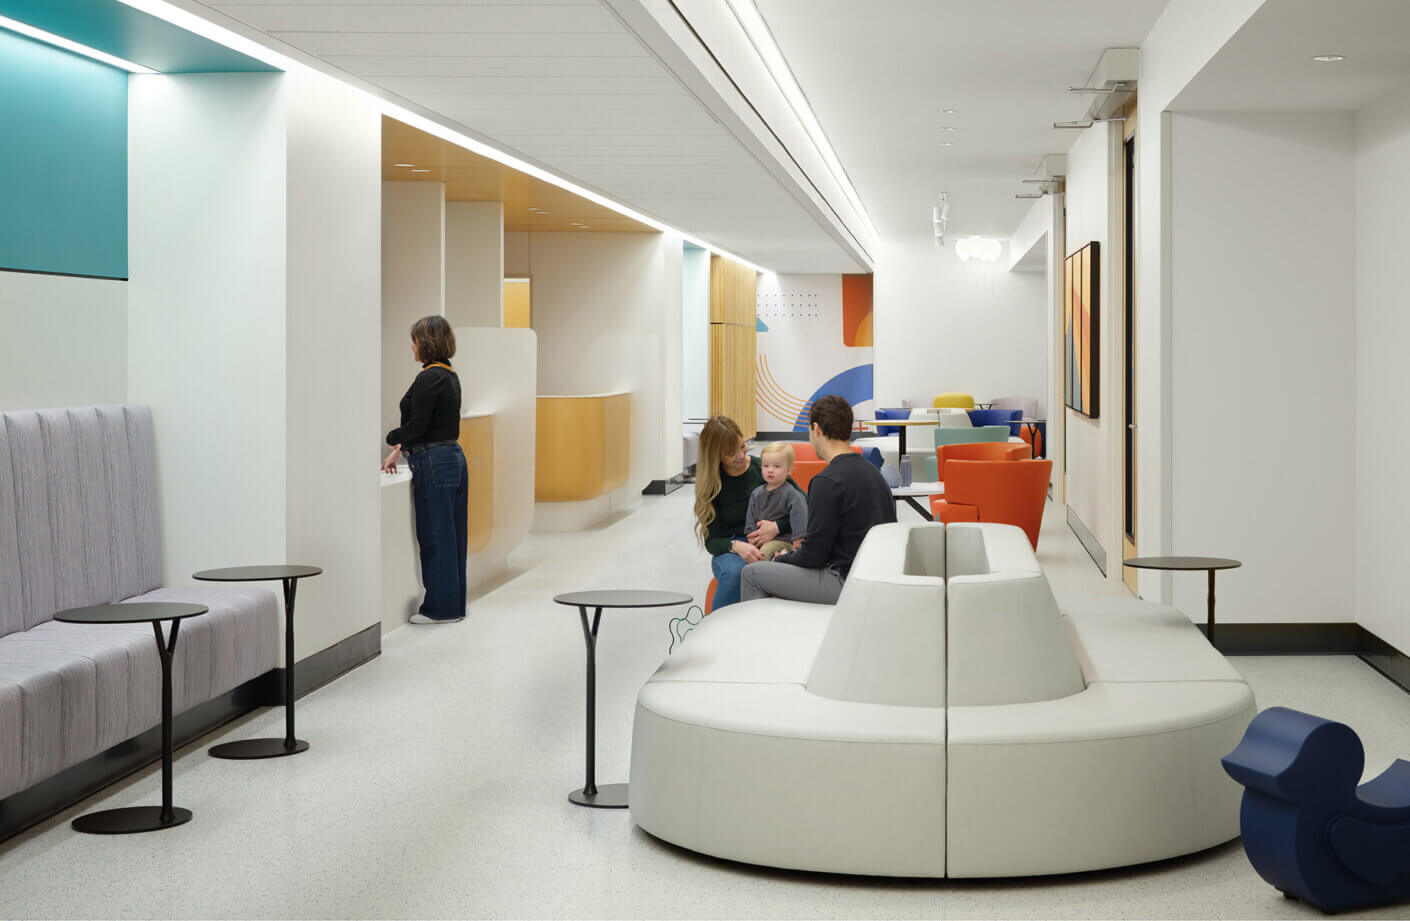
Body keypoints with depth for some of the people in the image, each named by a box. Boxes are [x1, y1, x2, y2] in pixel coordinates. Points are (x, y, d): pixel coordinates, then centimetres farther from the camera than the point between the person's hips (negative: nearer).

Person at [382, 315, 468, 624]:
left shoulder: (429, 378, -16)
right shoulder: (450, 375, 14)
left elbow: (417, 426, -17)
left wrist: (391, 438, 1)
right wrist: (400, 450, 17)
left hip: (434, 464, -10)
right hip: (455, 458, 10)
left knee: (435, 537, -2)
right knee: (451, 535, 13)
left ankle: (441, 608, 4)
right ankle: (454, 604, 19)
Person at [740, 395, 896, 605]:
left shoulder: (827, 481, -19)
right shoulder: (871, 470, 8)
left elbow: (812, 556, -16)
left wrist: (781, 559, 7)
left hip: (846, 583, -9)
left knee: (751, 574, 2)